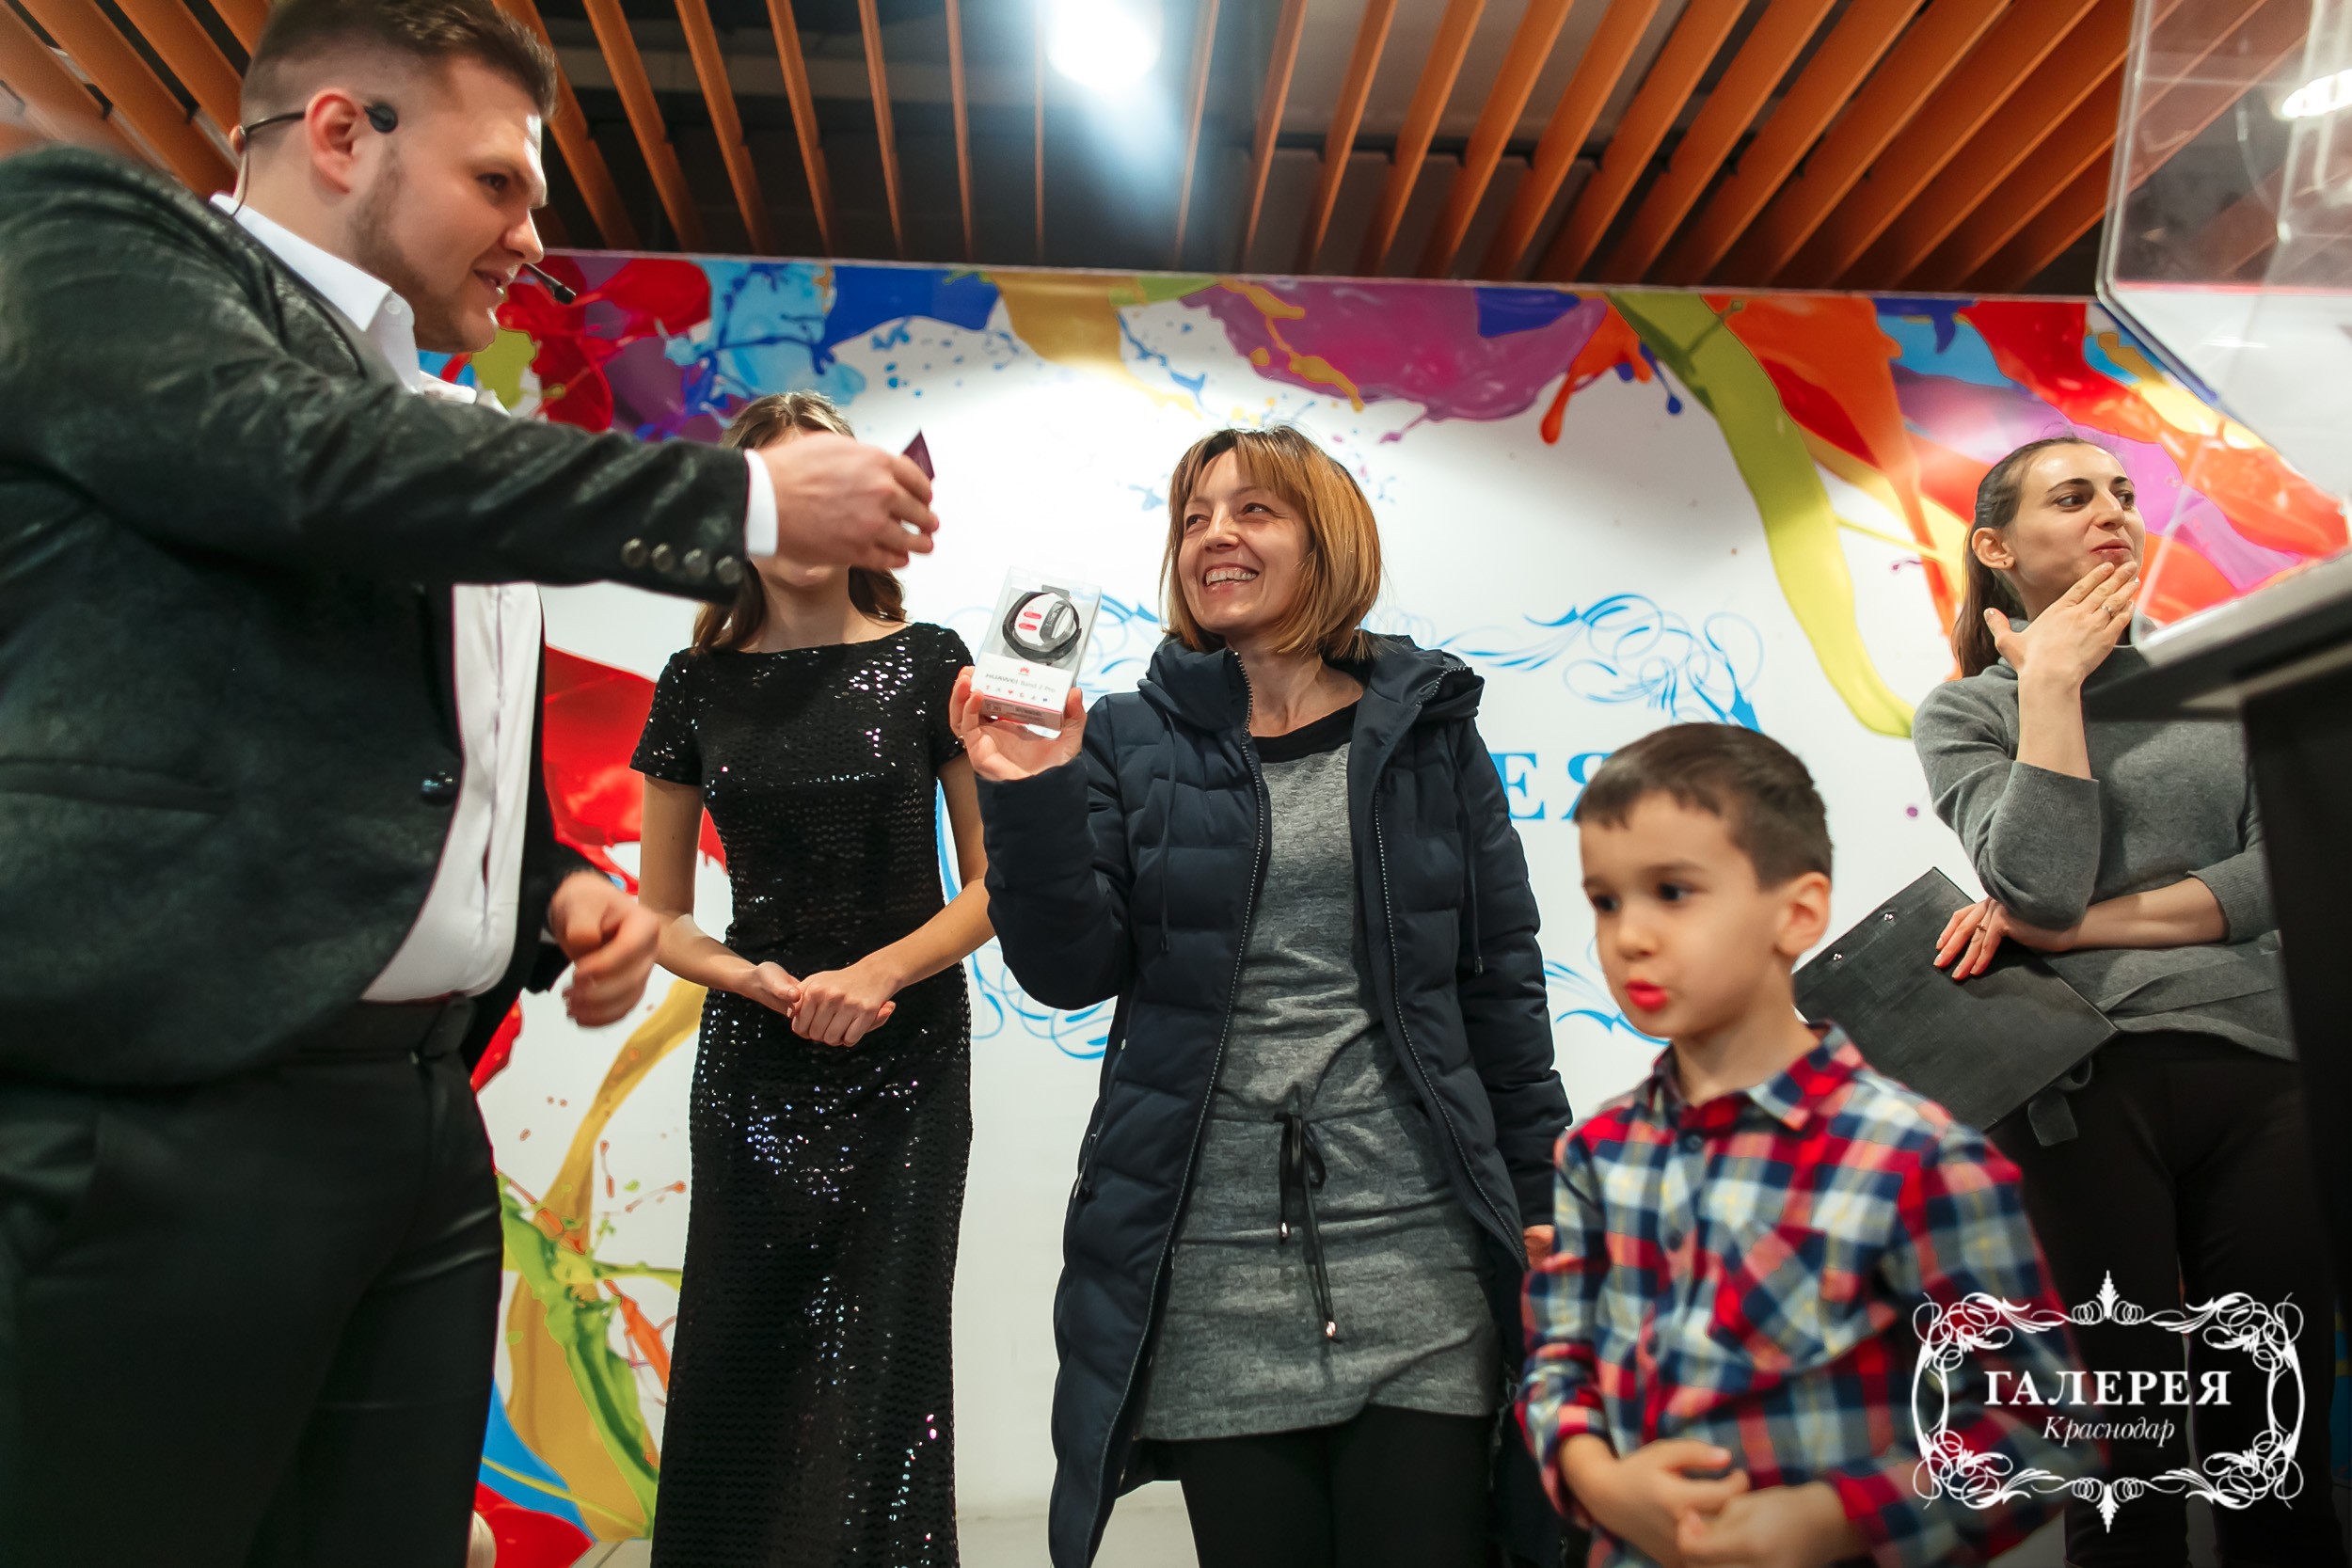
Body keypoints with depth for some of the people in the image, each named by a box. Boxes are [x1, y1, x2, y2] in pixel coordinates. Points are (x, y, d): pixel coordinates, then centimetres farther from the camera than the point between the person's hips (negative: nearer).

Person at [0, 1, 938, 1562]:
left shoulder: (440, 446, 22)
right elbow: (310, 464, -17)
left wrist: (561, 895, 7)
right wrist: (749, 495, -11)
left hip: (424, 1126, 7)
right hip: (148, 1121, -7)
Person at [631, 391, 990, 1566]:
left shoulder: (924, 664, -2)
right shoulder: (699, 685, 4)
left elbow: (990, 885, -1)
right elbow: (660, 916, 8)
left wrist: (877, 972, -16)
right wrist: (755, 980, -11)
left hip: (905, 1063, -2)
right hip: (751, 1070, 2)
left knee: (883, 1371, 0)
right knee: (736, 1373, 7)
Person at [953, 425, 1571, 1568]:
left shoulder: (1426, 732, 6)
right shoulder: (1131, 742, 5)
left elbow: (1502, 984, 7)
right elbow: (1073, 969, -3)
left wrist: (1542, 1201, 6)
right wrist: (1031, 799, -17)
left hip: (1418, 1256, 0)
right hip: (1213, 1276, 0)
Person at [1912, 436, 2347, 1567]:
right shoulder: (1966, 712, 6)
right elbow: (2042, 884, -11)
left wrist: (2080, 929, -8)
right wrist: (2051, 682, -7)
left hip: (2259, 1065, 3)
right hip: (2083, 1081, -3)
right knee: (2125, 1458, 2)